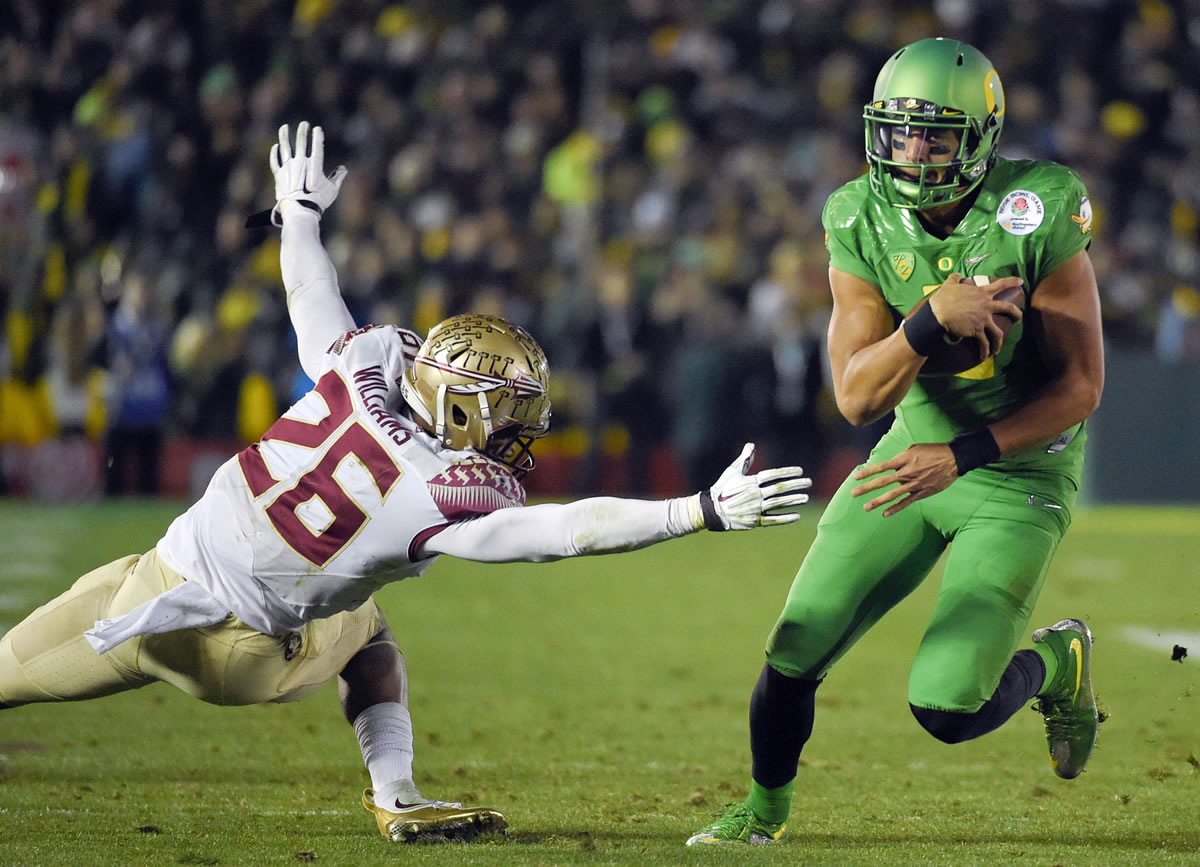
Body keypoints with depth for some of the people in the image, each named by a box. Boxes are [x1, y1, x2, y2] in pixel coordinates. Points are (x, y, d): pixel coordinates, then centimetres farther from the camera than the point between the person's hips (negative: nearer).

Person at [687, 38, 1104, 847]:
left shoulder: (1037, 217, -21)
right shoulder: (864, 224, -9)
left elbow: (1079, 385, -16)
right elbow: (857, 397, -14)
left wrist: (961, 458, -23)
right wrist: (932, 321, -32)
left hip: (1020, 472, -4)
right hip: (916, 452, 4)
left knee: (947, 707, -14)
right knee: (794, 656, -2)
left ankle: (1057, 665, 20)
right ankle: (766, 807, 28)